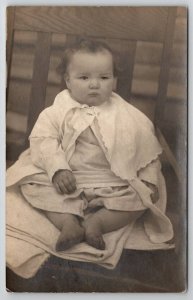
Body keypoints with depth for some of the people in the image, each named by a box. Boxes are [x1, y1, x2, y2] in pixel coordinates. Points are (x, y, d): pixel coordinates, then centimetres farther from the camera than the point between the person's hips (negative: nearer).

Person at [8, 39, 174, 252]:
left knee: (146, 197, -20)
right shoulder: (58, 111, 1)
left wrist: (148, 179, -5)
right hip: (68, 180, 0)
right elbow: (43, 138, -8)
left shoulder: (125, 114, 2)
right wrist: (57, 168, -22)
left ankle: (97, 221, -22)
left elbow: (146, 148, 6)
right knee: (31, 185, -17)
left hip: (113, 184, 0)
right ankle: (67, 221, -25)